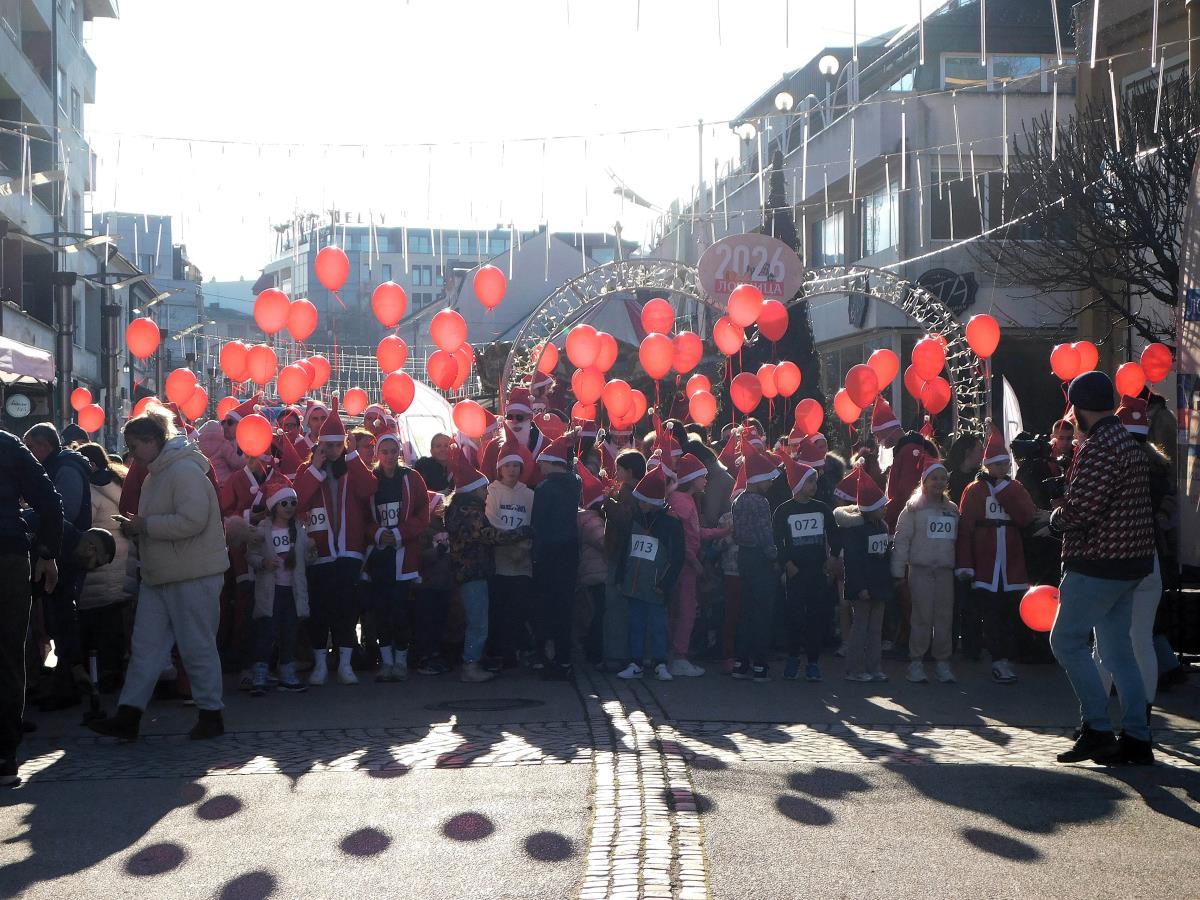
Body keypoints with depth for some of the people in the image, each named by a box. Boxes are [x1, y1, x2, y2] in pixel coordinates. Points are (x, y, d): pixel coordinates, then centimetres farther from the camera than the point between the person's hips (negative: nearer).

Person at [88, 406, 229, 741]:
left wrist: (145, 525, -18)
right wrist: (136, 529, 6)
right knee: (145, 646, 6)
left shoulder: (185, 471, -15)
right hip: (159, 576, 10)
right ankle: (128, 716, 7)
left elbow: (192, 520, -26)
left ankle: (211, 715, 11)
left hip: (193, 575, -10)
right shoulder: (155, 474, 16)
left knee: (198, 647, -1)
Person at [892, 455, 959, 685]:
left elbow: (959, 540, 16)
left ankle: (942, 662, 12)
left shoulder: (953, 510, 15)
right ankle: (916, 662, 3)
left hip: (946, 570, 4)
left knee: (945, 616, 3)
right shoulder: (913, 508, 0)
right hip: (921, 569, -4)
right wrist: (898, 571, -7)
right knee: (922, 616, -5)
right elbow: (902, 539, -3)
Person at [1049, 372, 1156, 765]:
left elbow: (1079, 511, -24)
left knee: (1066, 641, -3)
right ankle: (1136, 739, 12)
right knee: (1118, 647, 12)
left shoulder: (1098, 447, -18)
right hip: (1128, 561, 10)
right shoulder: (1127, 442, 16)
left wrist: (1055, 517, -4)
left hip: (1099, 563, -10)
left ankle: (1097, 731, -5)